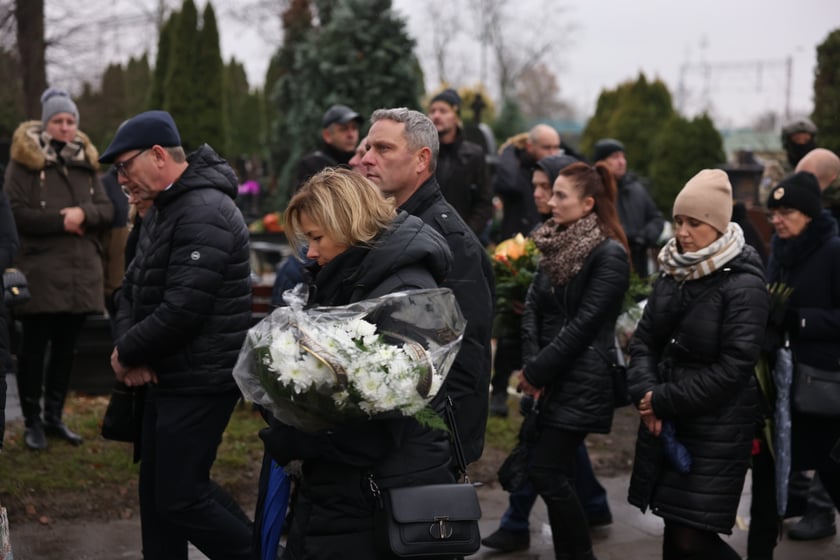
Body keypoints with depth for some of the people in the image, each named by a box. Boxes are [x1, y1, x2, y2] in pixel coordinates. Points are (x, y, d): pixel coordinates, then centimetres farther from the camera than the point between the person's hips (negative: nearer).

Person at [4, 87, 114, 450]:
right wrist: (58, 220, -17)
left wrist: (84, 213, -12)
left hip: (80, 271, 5)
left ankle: (54, 417, 23)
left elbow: (107, 210, 9)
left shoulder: (86, 163, 14)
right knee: (34, 348, 0)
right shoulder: (24, 163, -2)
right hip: (40, 272, -5)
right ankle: (32, 422, 10)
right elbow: (15, 213, -10)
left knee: (65, 348, 11)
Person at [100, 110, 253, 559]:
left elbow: (183, 310, -26)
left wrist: (128, 352, -11)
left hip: (200, 383, -10)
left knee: (181, 497, -5)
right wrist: (126, 345, -5)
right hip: (168, 378, 10)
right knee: (156, 491, 15)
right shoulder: (162, 209, 14)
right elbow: (133, 288, 14)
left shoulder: (204, 214, -20)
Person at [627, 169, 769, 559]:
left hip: (716, 428, -7)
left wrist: (663, 400, -14)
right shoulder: (671, 272, 8)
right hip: (664, 422, 7)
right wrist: (646, 394, -9)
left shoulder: (743, 285, -14)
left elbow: (732, 368, -18)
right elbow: (644, 338, 8)